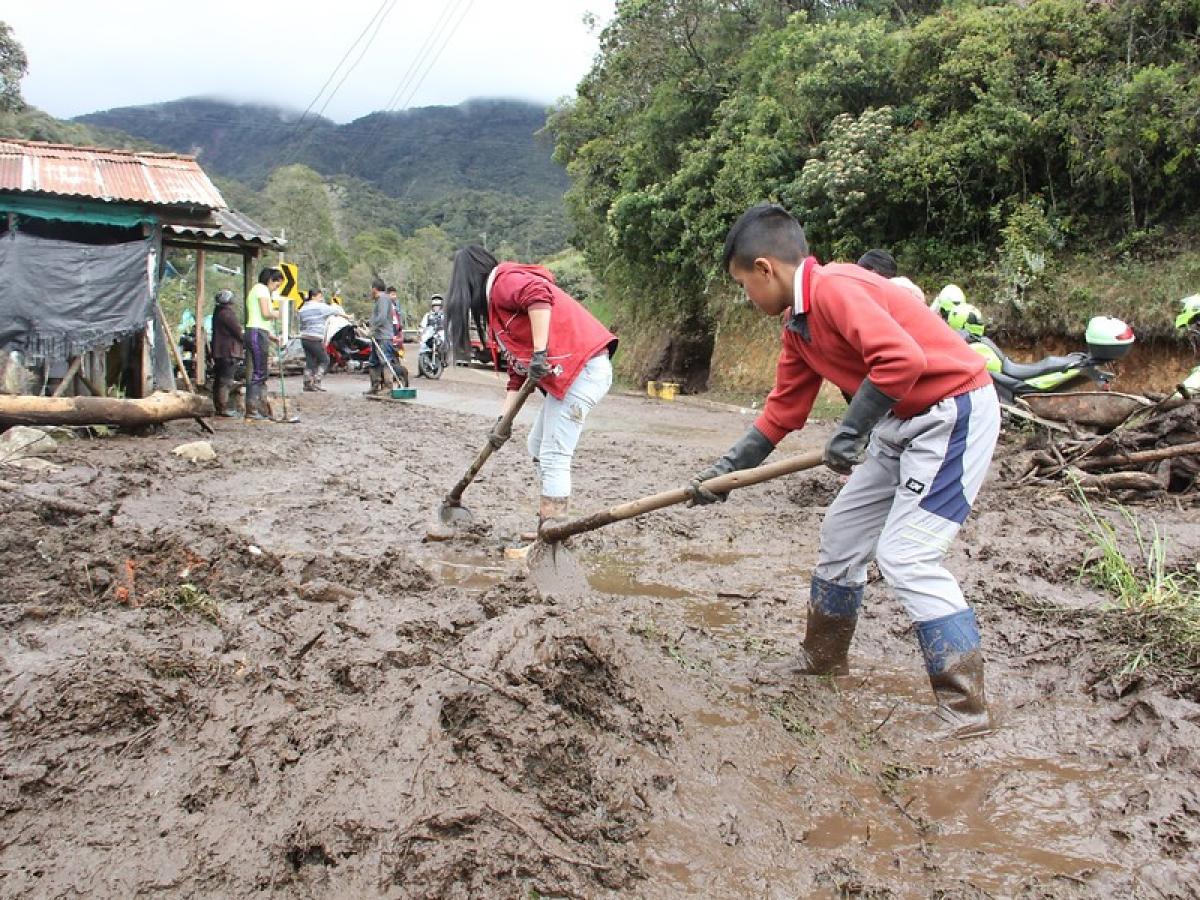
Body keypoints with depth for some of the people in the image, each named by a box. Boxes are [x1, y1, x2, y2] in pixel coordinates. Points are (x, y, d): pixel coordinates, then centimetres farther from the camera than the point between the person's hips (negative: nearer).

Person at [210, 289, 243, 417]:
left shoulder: (217, 313, 16)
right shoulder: (227, 313, -13)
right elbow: (238, 331, -13)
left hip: (219, 353, 10)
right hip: (228, 352, -10)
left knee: (219, 380, 13)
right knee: (226, 381, -9)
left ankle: (218, 407, 19)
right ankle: (223, 408, -10)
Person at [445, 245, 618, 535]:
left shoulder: (503, 281, -5)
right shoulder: (498, 306, 24)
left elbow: (539, 295, -30)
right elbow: (518, 370, 21)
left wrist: (540, 353, -30)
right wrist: (503, 420, 15)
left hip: (582, 368, -11)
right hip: (568, 373, 11)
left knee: (554, 456, -10)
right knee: (538, 447, 19)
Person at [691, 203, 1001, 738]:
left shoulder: (834, 288, -22)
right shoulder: (798, 323, 9)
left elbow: (903, 359, -33)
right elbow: (783, 411, 16)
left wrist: (850, 431, -24)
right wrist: (727, 469, 16)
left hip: (954, 413, -10)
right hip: (902, 422, 10)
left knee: (906, 557, -13)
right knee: (841, 534, 15)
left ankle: (966, 709, -3)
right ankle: (823, 659, 33)